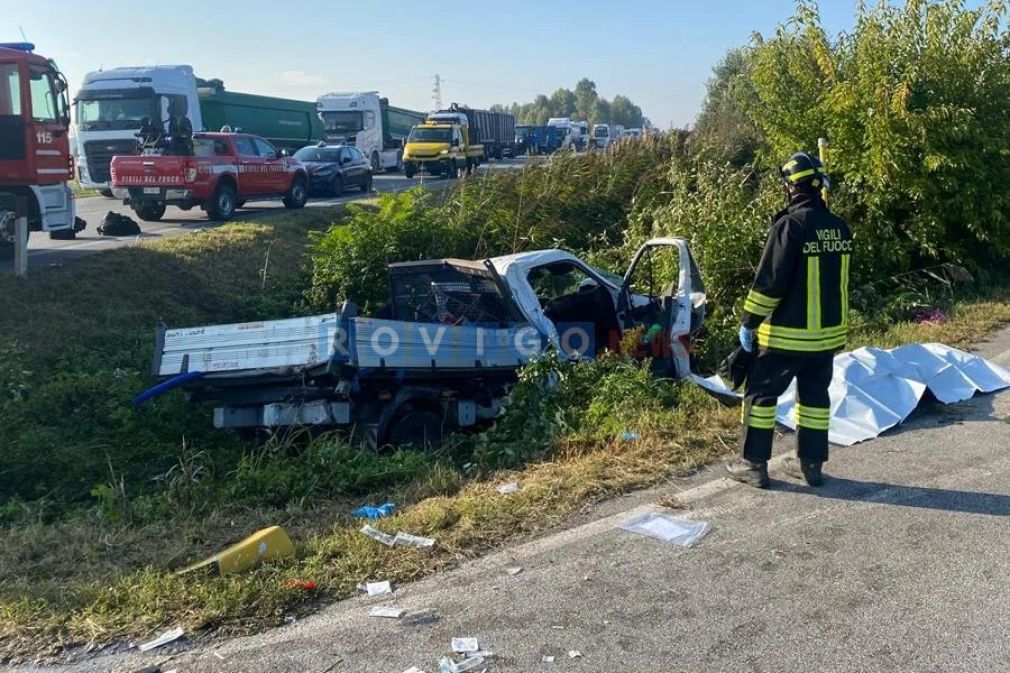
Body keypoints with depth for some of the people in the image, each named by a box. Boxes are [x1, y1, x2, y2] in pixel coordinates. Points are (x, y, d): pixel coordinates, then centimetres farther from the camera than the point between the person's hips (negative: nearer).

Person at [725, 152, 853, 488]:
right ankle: (811, 463, 22)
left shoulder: (791, 224, -17)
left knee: (760, 393, 5)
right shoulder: (839, 227, 6)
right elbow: (838, 279, 15)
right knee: (815, 396, 15)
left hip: (787, 334, -7)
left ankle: (753, 464, 8)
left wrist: (749, 322, -10)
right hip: (828, 333, 7)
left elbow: (769, 281, -18)